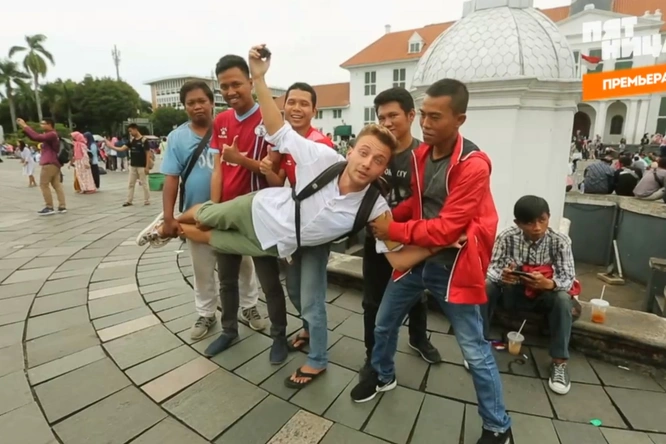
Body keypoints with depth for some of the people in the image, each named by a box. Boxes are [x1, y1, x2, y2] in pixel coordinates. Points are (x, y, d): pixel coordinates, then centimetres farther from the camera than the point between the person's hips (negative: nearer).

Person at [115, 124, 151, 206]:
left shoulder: (144, 140, -10)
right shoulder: (131, 141, 9)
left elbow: (148, 154, -11)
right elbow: (122, 149, 7)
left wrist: (147, 167, -15)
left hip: (142, 166, -7)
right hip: (132, 166, 7)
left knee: (144, 184, 0)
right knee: (131, 184, 9)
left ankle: (147, 201, 10)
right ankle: (129, 200, 15)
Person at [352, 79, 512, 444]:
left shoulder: (473, 165, -21)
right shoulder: (421, 153, 2)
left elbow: (447, 228, -24)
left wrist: (394, 231, -18)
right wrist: (388, 215, -6)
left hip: (451, 265, -6)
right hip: (416, 256, 7)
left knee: (474, 350, 6)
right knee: (384, 323, 18)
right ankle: (382, 375, 47)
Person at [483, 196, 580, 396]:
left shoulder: (560, 241, -17)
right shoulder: (507, 237, -17)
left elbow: (569, 279, -20)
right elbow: (492, 268, -18)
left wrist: (548, 283, -43)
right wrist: (502, 276, -43)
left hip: (544, 295, 0)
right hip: (512, 292, 0)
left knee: (563, 299, -31)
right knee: (486, 287, -27)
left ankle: (559, 362, -15)